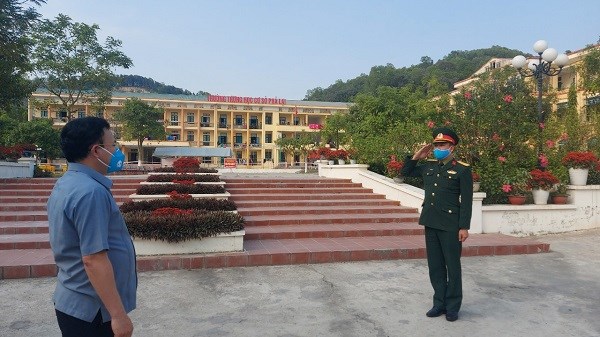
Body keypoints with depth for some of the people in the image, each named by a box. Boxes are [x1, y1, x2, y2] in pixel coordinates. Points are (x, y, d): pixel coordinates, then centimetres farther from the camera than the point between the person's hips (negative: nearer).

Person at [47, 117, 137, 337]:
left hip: (76, 303, 9)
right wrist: (118, 315, -23)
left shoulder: (67, 183, 7)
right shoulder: (90, 192, -25)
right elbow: (93, 259, -28)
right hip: (92, 310, -9)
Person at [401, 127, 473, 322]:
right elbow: (406, 172, 21)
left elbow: (466, 201, -8)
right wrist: (417, 156, 8)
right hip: (430, 223, 6)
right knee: (435, 266, 12)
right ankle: (440, 303, 24)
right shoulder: (428, 166, 10)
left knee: (452, 266, 6)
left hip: (450, 225, -5)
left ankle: (452, 307, 19)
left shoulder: (462, 169, -6)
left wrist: (464, 227, -12)